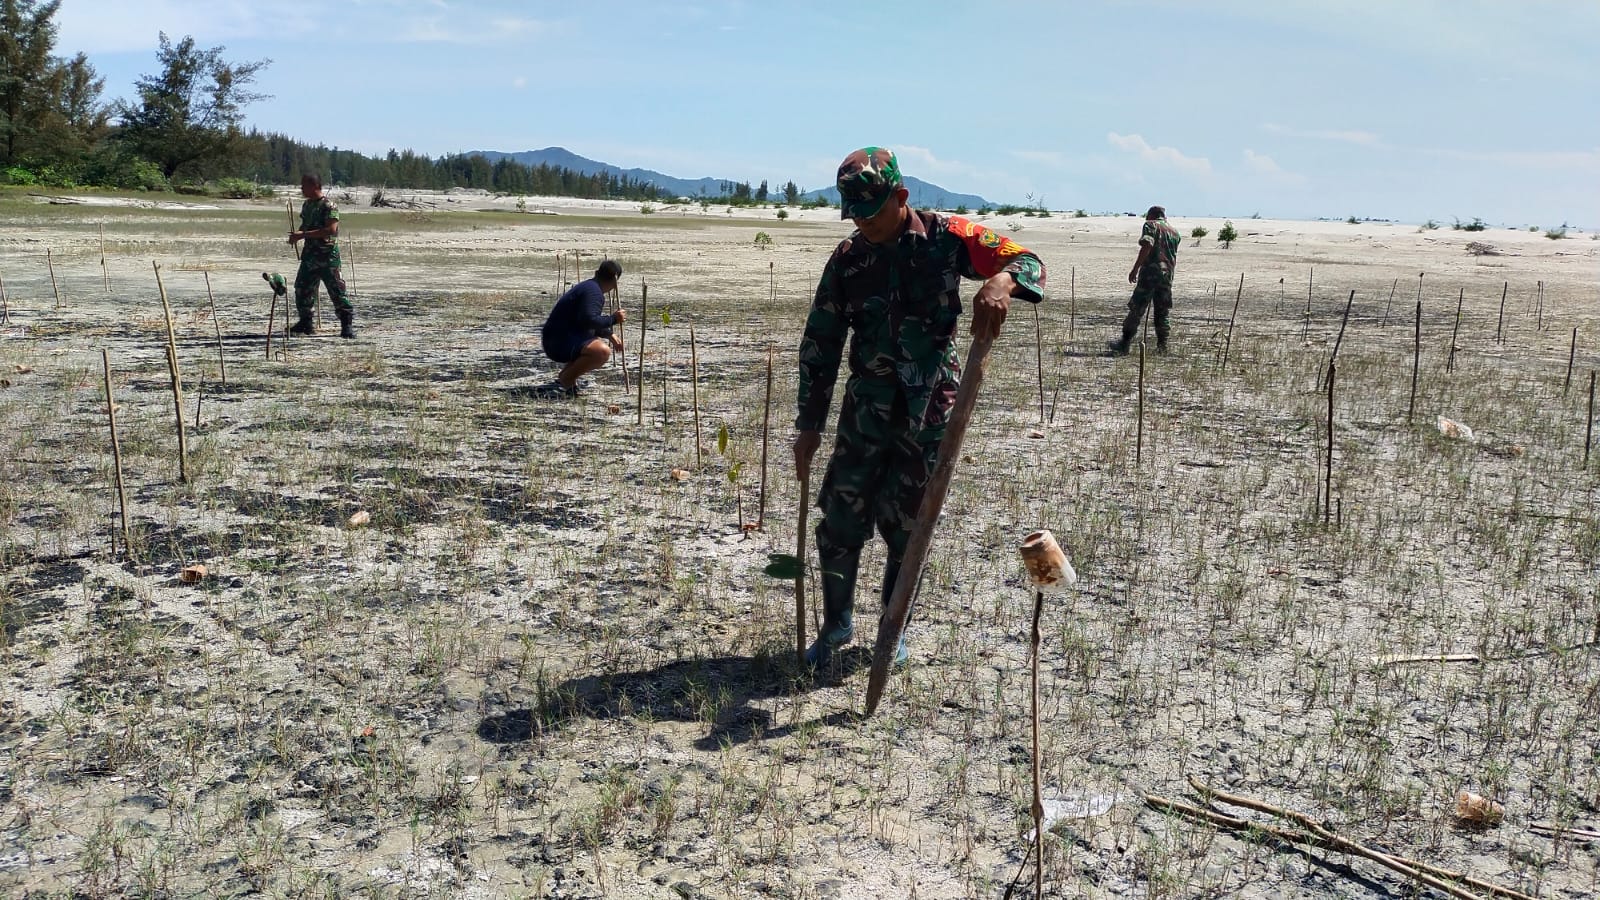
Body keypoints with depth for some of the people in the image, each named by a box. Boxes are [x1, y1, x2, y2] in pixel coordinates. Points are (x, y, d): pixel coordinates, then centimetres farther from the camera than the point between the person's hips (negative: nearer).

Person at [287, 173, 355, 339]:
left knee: (337, 290, -5)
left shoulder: (328, 205, -12)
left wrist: (303, 235, -22)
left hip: (327, 254, -8)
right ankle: (306, 323, 21)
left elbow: (331, 229, -22)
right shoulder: (307, 205, 13)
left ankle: (347, 324, 0)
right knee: (302, 288, 10)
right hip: (309, 253, 8)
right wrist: (297, 235, 0)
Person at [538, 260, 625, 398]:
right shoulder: (594, 292, -13)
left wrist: (609, 335, 19)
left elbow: (592, 323, 30)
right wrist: (613, 319, -15)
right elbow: (588, 320, -28)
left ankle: (565, 377, 15)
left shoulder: (588, 286, 19)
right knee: (602, 351, -32)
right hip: (559, 342, -11)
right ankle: (562, 383, -23)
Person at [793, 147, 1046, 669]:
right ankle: (837, 624, 22)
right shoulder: (847, 260, 1)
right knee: (840, 517, 2)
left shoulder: (946, 237, -5)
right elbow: (820, 343, 4)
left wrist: (1001, 281, -36)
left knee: (907, 525, 7)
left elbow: (1029, 263, -10)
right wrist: (809, 423, 1)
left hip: (928, 408, -2)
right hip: (868, 403, 2)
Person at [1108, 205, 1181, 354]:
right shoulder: (1175, 232, 20)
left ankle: (1125, 344, -6)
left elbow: (1147, 245, -14)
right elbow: (1174, 259, 20)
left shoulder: (1150, 225, 3)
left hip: (1150, 271, -5)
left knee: (1136, 308, -4)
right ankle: (1162, 346, 7)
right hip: (1168, 275, 5)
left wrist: (1135, 269, -16)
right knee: (1164, 311, 10)